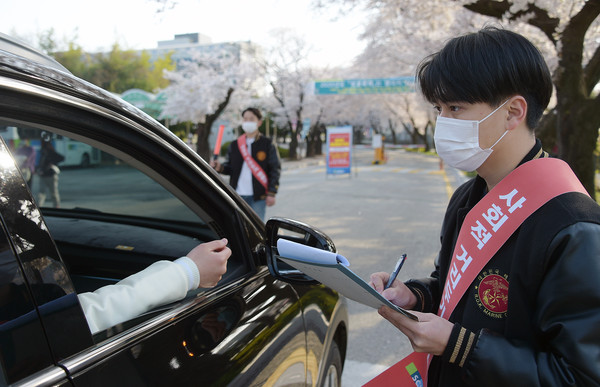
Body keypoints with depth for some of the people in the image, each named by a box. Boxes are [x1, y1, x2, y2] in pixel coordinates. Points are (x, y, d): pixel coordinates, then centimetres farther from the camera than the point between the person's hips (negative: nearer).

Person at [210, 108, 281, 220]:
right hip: (237, 194, 3)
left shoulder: (267, 144, 1)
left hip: (258, 196, -3)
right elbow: (230, 168, 13)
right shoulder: (234, 145, 11)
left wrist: (271, 193, -8)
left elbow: (275, 169, -1)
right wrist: (219, 167, -10)